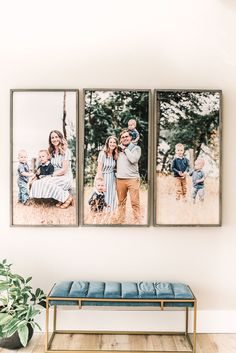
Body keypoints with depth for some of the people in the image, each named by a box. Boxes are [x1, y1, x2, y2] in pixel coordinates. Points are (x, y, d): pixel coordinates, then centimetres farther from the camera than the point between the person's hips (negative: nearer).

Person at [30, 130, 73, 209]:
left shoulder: (66, 151, -8)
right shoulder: (52, 152, 13)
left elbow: (64, 170, -13)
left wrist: (52, 175, -11)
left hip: (65, 177, -7)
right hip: (56, 177, 7)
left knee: (48, 183, -32)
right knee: (37, 183, -17)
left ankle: (67, 198, -13)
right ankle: (61, 199, -9)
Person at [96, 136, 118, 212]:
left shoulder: (115, 155, 5)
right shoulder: (102, 154, -11)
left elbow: (115, 168, 10)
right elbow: (99, 169, -13)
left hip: (112, 179, 5)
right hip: (103, 178, -5)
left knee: (112, 199, 10)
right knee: (103, 199, -1)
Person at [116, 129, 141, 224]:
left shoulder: (136, 148, 4)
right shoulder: (119, 148, 14)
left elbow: (133, 159, -11)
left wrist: (125, 149, -2)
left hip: (133, 178, -3)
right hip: (120, 179, 3)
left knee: (135, 202, -4)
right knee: (121, 202, 7)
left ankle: (137, 221, 2)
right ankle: (121, 221, 15)